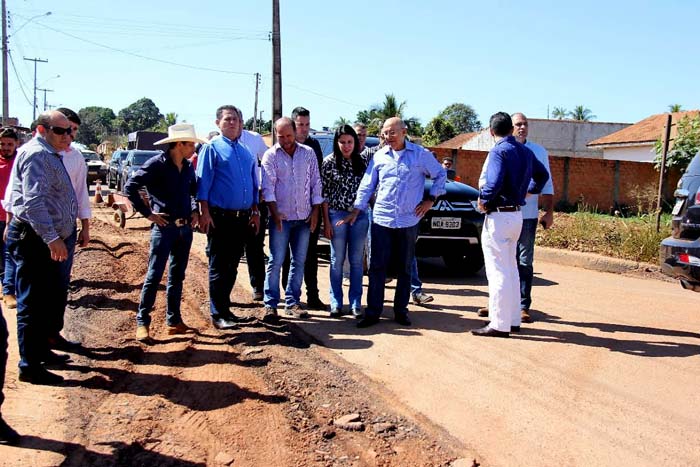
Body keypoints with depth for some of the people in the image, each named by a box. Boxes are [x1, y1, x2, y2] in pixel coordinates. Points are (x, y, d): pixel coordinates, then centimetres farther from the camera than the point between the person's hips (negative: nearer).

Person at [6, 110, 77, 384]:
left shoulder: (50, 155, 18)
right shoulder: (37, 154, -15)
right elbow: (34, 201, -26)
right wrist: (52, 238, -31)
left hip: (45, 239, 11)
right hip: (32, 238, -11)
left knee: (53, 295, 19)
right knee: (32, 303, -3)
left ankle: (41, 350, 33)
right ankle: (30, 366, 6)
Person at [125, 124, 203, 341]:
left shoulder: (188, 167, 9)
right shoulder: (156, 164, -10)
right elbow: (130, 187, -14)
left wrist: (195, 211, 11)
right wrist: (148, 213, -13)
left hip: (185, 228, 6)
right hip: (164, 227, -6)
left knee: (177, 276, 12)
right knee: (154, 276, -2)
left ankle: (174, 320, 22)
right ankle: (142, 322, 9)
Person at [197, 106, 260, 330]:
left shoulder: (246, 151, 15)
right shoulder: (212, 148, -2)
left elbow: (254, 183, 19)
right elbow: (203, 181, -7)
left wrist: (255, 212, 14)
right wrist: (205, 212, -14)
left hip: (242, 218, 6)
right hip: (220, 217, -6)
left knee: (232, 267, 13)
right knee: (218, 267, 0)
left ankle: (225, 309, 24)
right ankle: (218, 314, 8)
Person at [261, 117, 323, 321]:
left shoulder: (308, 153, 6)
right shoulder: (270, 155, -1)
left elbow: (316, 182, 8)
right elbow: (268, 186, -7)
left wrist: (315, 211, 2)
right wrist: (275, 213, -16)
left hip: (304, 216, 3)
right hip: (281, 217, -3)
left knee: (299, 261, 8)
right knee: (276, 261, -2)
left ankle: (292, 302, 18)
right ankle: (270, 305, 4)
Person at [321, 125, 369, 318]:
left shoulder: (362, 162, 4)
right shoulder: (329, 162, -3)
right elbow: (324, 192, -3)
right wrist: (326, 221, -7)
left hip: (360, 216, 2)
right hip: (337, 215, -2)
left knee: (357, 261, 7)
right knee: (337, 261, 6)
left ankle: (355, 303, 15)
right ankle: (336, 303, 14)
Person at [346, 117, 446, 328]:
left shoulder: (421, 154, 1)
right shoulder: (379, 156, 6)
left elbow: (440, 174, 11)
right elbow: (367, 185, 9)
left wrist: (431, 199, 2)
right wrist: (357, 210, 4)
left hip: (409, 221, -1)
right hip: (381, 220, 1)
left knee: (405, 269, 9)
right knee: (377, 267, -1)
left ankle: (401, 310, 20)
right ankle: (373, 312, 6)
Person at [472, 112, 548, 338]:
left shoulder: (498, 152, -14)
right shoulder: (525, 152, 11)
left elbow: (494, 182, -27)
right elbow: (542, 174, 24)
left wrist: (484, 200, -10)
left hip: (499, 216, -8)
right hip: (516, 215, 8)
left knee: (498, 271, -3)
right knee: (511, 269, 17)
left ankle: (499, 324, 1)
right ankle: (513, 319, 24)